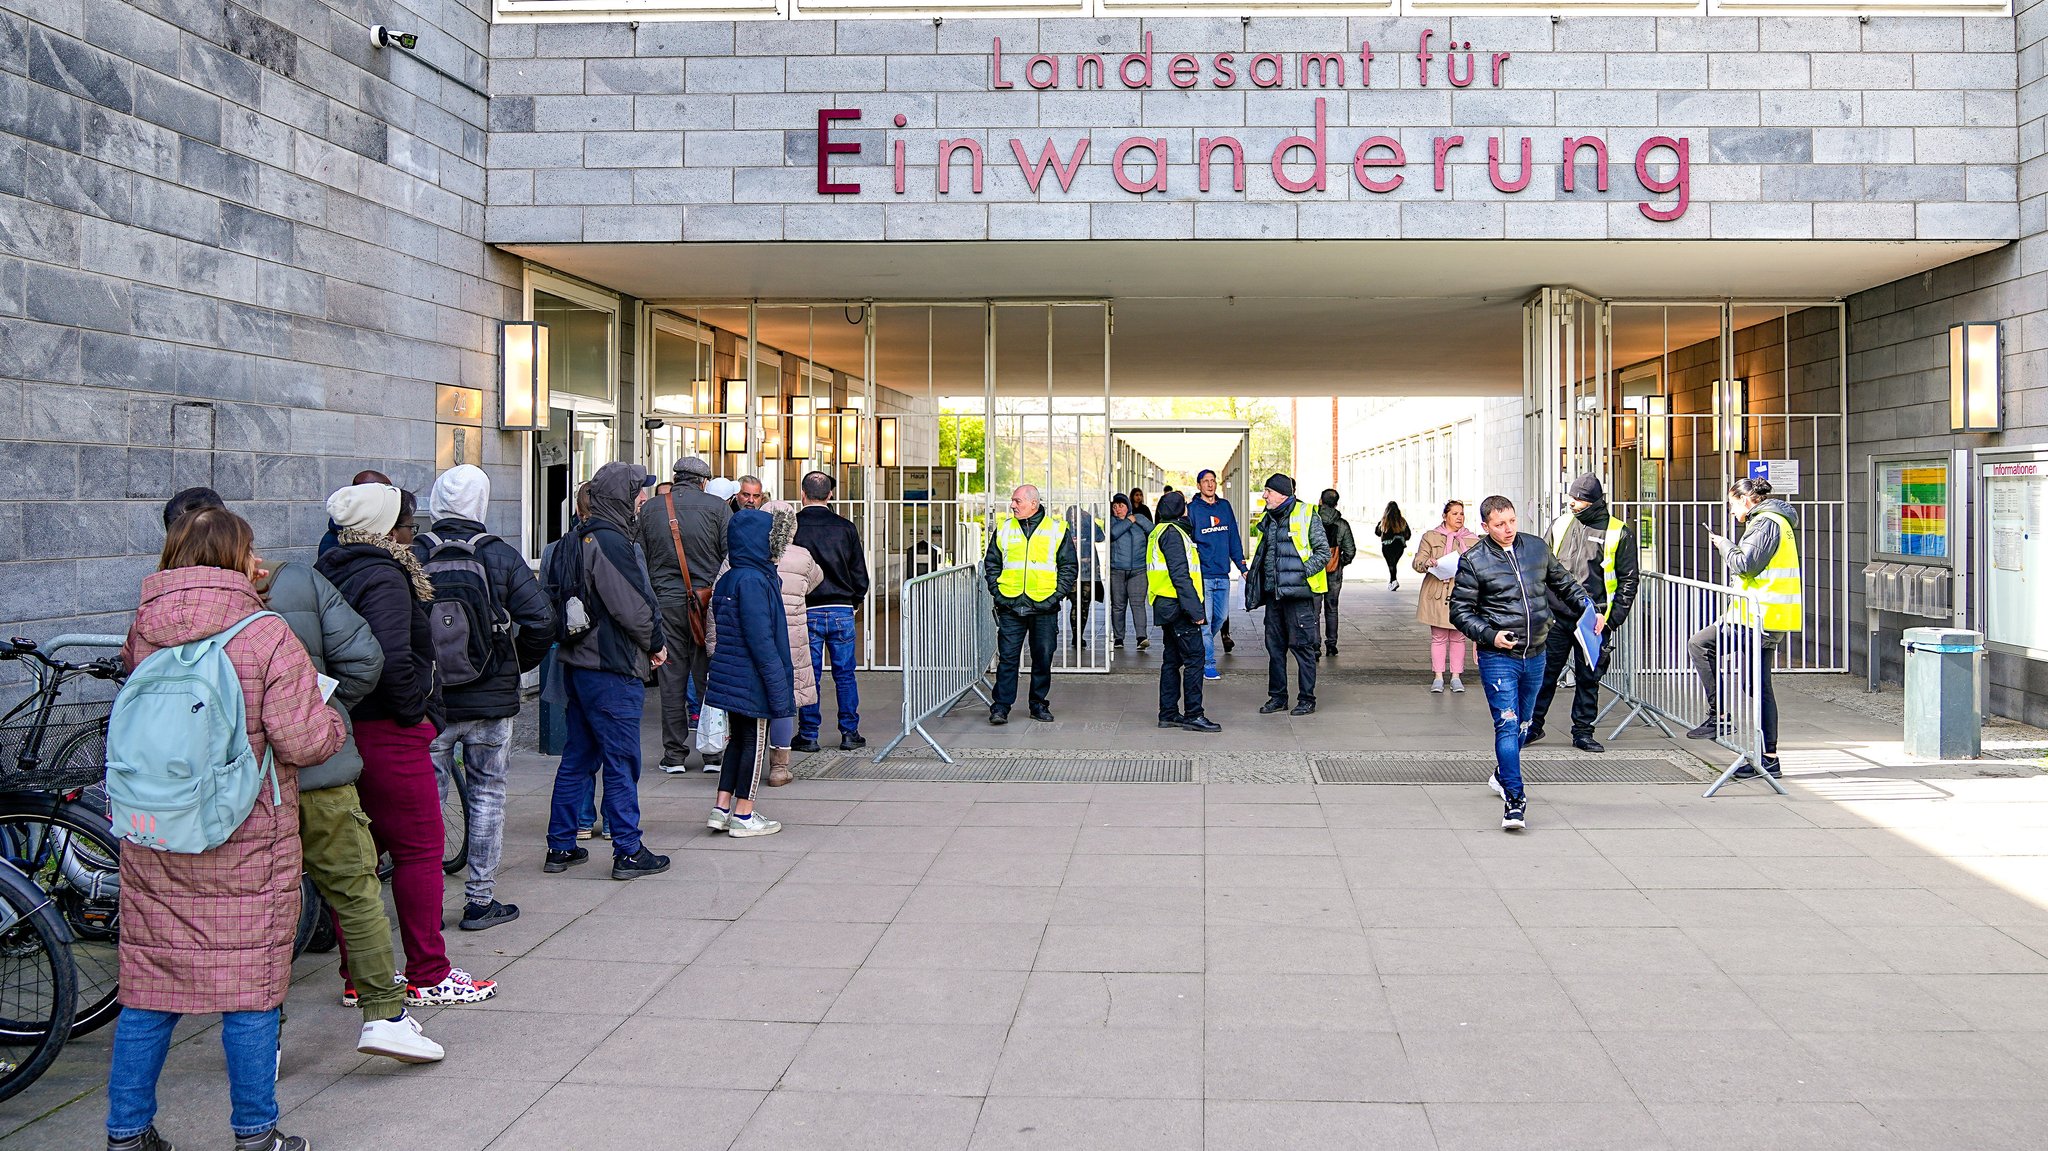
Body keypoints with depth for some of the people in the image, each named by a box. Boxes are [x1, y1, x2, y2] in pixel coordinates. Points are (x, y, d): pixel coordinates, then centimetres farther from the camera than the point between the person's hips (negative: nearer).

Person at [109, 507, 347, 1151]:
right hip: (247, 844, -4)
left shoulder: (144, 631, 1)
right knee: (249, 987, 6)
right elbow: (304, 741, -19)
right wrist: (332, 720, 5)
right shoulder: (266, 635, -14)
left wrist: (239, 590, 27)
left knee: (148, 988, 14)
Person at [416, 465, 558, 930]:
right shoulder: (502, 556, -6)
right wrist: (518, 665, 7)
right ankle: (480, 900, 12)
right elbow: (541, 622, -10)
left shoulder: (412, 557, -4)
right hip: (491, 697, -1)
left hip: (427, 699, 1)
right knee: (487, 793, 9)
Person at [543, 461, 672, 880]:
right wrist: (655, 645, -4)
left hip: (577, 664, 9)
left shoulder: (573, 541, 11)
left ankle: (560, 846, 21)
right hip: (613, 671, -9)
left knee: (577, 758, 15)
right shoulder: (611, 542, -18)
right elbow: (632, 608, -20)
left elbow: (556, 597, 17)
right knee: (622, 761, -1)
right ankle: (628, 852, 5)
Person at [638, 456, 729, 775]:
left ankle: (674, 755, 8)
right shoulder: (717, 507, -1)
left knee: (671, 679, 5)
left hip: (666, 602, 2)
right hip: (710, 601, -1)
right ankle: (713, 753, 7)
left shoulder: (649, 509, 7)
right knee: (709, 677, 4)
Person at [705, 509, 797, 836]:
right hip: (752, 678, -9)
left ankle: (722, 809, 17)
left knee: (740, 738, 17)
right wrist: (776, 682, -18)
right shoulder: (753, 580, -20)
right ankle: (744, 816, 10)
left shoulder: (728, 579, 9)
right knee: (755, 741, 2)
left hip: (731, 675, 9)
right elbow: (760, 637, -23)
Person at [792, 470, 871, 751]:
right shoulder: (845, 527, 2)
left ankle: (808, 735, 7)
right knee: (845, 674, 8)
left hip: (806, 611, -1)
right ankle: (849, 733, 11)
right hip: (842, 610, 2)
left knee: (808, 676, 4)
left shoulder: (792, 526, -4)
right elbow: (860, 573, 7)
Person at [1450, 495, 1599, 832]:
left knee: (1523, 724, 18)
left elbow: (1564, 583, 20)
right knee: (1507, 725, -13)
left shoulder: (1536, 548, 6)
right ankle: (1514, 799, -13)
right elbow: (1459, 611, -4)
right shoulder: (1473, 561, -7)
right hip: (1498, 656, -5)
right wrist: (1490, 635, -17)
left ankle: (1502, 775, 41)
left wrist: (1589, 609, 8)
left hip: (1535, 655, 5)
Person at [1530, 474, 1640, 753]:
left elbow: (1628, 580, 2)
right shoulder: (1560, 525, 8)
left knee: (1588, 677, 6)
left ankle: (1582, 732, 17)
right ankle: (1533, 725, 16)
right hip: (1555, 615, 2)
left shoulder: (1620, 534, 0)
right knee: (1544, 672, 5)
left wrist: (1615, 617, -6)